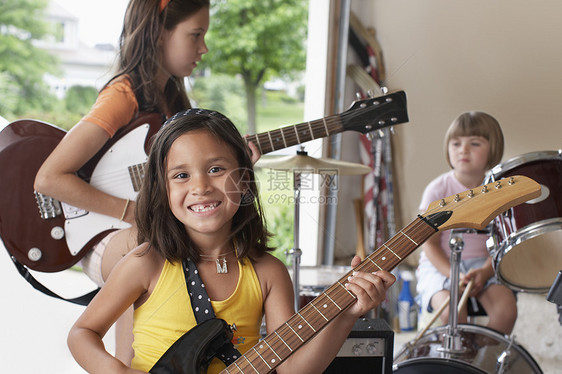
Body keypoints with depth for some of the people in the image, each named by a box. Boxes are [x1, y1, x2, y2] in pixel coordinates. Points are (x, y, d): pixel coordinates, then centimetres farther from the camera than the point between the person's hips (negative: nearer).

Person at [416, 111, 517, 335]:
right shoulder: (438, 190, -8)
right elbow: (430, 243, -8)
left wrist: (485, 271, -19)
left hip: (484, 263, 2)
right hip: (440, 264, -2)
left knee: (506, 309, -23)